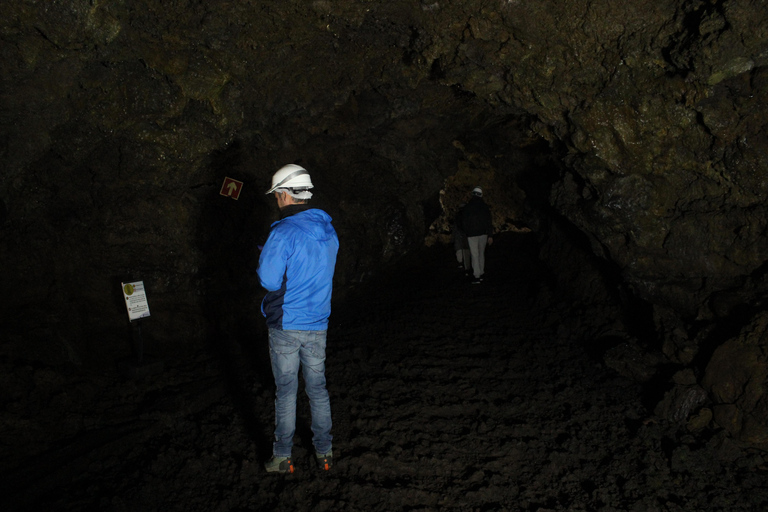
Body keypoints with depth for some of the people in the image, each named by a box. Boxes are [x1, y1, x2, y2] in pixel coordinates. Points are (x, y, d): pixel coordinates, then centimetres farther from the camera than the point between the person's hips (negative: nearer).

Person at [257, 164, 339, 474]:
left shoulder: (284, 233, -18)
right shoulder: (328, 230, 5)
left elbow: (268, 280, -18)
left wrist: (265, 257, 0)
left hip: (286, 325, -5)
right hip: (318, 323, 5)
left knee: (286, 392, 6)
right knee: (318, 389, 15)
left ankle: (282, 458, 17)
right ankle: (324, 452, 24)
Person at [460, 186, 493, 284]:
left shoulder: (467, 207, -4)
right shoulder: (485, 206, 2)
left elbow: (463, 222, 2)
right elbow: (489, 222, 0)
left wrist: (466, 232, 18)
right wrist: (490, 235, 1)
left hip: (472, 235, -3)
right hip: (483, 234, 3)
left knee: (474, 255, -3)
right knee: (481, 254, 15)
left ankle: (477, 276, -8)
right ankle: (481, 274, 17)